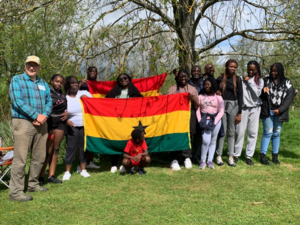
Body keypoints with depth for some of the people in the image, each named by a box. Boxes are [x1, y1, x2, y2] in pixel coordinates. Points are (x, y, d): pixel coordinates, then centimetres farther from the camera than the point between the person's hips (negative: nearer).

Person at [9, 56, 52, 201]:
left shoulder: (43, 83, 17)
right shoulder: (17, 80, 0)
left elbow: (49, 102, 12)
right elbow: (18, 101, -12)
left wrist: (44, 115, -9)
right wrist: (36, 116, -16)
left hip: (41, 124, 6)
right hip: (23, 122, -6)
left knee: (39, 157, 11)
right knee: (20, 158, -9)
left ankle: (33, 184, 26)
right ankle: (15, 192, -5)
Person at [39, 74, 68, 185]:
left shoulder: (62, 95, 16)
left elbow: (65, 107, 26)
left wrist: (67, 113, 6)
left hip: (60, 123, 6)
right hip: (49, 122, -6)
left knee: (56, 149, 7)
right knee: (48, 151, -8)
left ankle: (51, 175, 14)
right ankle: (40, 176, -1)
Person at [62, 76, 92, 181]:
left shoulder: (84, 93, 7)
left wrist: (87, 98, -8)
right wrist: (66, 120, -16)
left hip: (85, 126, 2)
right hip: (72, 127, -2)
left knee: (84, 147, 8)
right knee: (71, 148, -2)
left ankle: (83, 170, 19)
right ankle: (67, 172, 8)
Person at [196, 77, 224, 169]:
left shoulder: (218, 97, 6)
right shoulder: (201, 97, 12)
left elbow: (221, 111, 1)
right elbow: (198, 110, 8)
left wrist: (214, 122, -9)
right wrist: (200, 121, -5)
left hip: (215, 121, 1)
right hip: (205, 121, 0)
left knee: (213, 141, 4)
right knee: (206, 141, -15)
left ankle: (210, 161, 12)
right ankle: (202, 161, -2)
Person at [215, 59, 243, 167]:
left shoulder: (238, 79, 6)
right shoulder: (220, 79, 7)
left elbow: (240, 96, 4)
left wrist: (239, 113, -2)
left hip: (233, 105, 0)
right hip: (222, 105, 0)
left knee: (231, 132, 4)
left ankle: (231, 157, 7)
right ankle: (219, 156, 2)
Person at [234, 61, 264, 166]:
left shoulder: (260, 80, 7)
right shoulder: (241, 79, 1)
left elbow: (257, 94, -7)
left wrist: (249, 82, -6)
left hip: (255, 108, 2)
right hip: (243, 108, -2)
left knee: (253, 133, 2)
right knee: (240, 132, -3)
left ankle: (249, 156, 11)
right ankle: (236, 155, 10)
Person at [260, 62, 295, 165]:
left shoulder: (287, 83, 4)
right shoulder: (266, 80, 6)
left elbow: (289, 98, -1)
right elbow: (259, 95, 7)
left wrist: (280, 109, -9)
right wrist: (263, 91, -16)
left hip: (280, 112, 1)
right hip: (267, 111, -1)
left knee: (277, 133, 6)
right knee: (268, 132, -4)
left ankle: (275, 156, 14)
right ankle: (263, 155, 0)